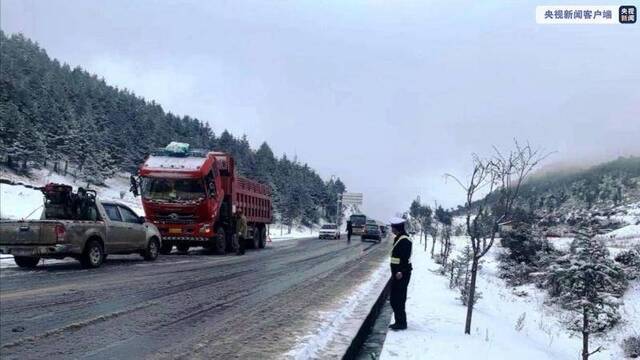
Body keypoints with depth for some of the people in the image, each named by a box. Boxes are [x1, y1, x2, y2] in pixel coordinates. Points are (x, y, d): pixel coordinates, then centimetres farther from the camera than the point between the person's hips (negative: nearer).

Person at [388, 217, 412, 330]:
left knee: (398, 299, -6)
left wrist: (401, 271, -30)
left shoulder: (404, 240, -18)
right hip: (397, 273, 11)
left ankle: (401, 323, 3)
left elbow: (405, 257, -25)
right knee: (395, 298, 16)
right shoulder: (398, 238, 14)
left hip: (401, 274, -11)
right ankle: (399, 321, 25)